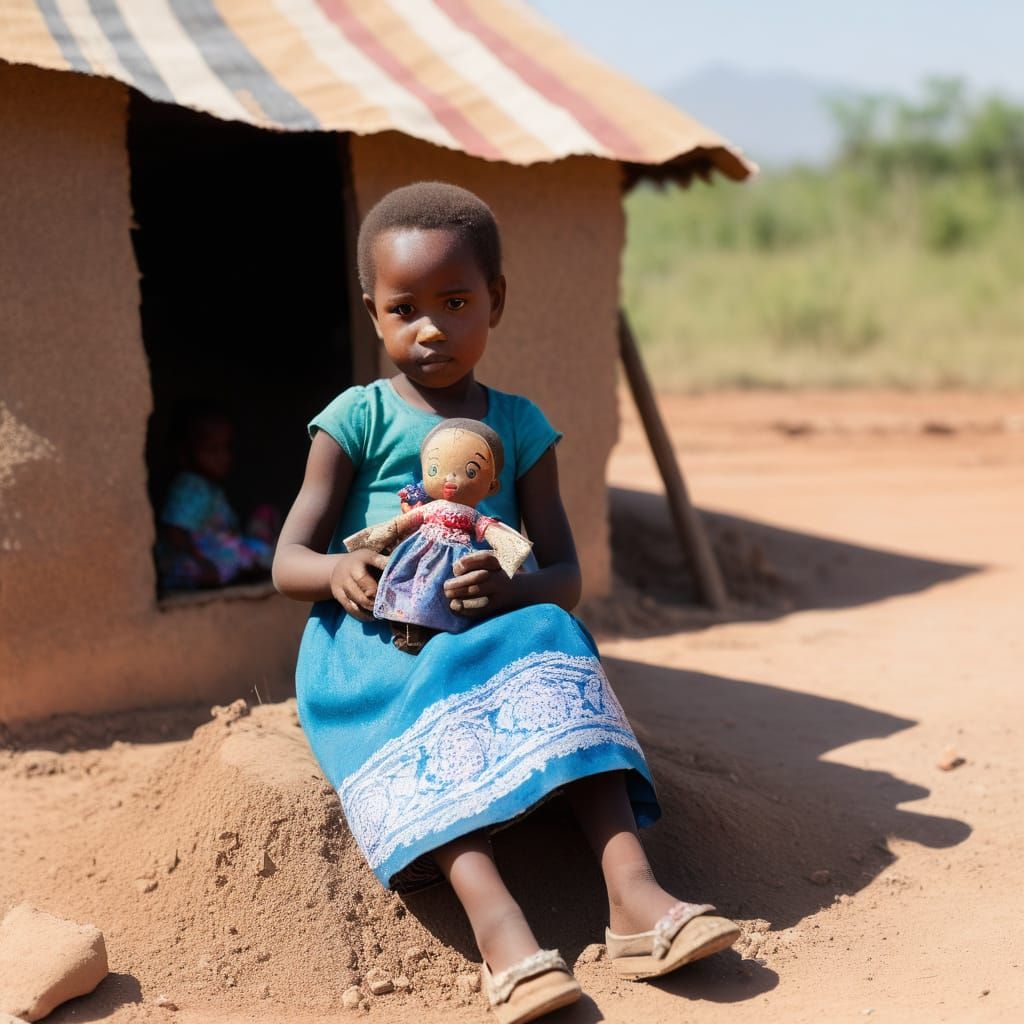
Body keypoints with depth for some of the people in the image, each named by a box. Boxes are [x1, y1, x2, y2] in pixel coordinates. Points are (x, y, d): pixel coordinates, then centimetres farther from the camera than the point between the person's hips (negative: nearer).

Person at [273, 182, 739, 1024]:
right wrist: (338, 572, -27)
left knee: (557, 645, -29)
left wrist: (512, 590, -23)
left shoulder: (520, 427, 9)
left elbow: (566, 577, 3)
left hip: (493, 636, 2)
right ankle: (497, 923, -52)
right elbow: (288, 563, -1)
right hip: (373, 647, -2)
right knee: (429, 722, -34)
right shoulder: (357, 420, 3)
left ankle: (634, 893, -40)